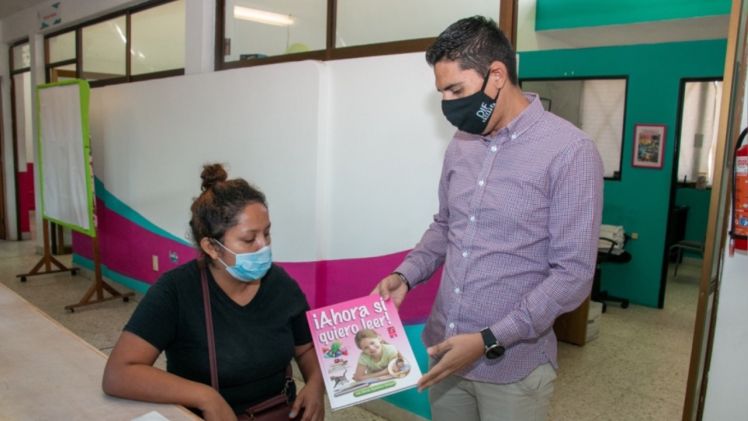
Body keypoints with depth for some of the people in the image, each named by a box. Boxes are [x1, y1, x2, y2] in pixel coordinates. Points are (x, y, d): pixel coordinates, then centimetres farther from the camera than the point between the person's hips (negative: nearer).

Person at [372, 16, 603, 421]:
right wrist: (405, 274, -1)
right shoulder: (461, 144, 4)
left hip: (511, 366, -5)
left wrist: (489, 340, -20)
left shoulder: (570, 151, -15)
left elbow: (573, 275, -16)